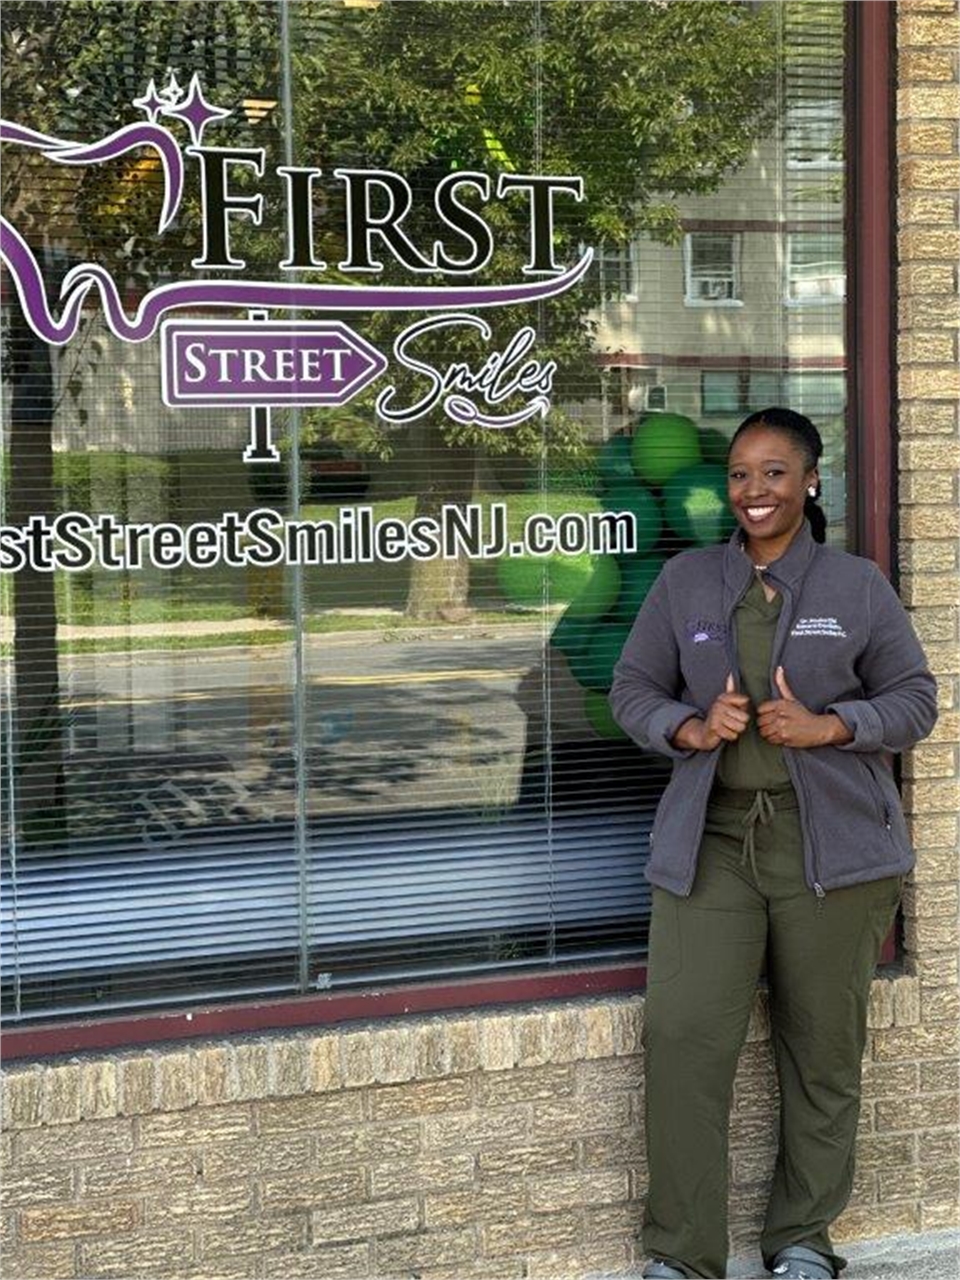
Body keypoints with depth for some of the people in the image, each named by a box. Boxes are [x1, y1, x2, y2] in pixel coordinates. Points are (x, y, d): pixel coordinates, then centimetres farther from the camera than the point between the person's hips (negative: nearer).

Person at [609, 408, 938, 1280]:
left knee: (824, 1045, 4)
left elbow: (916, 700, 6)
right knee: (681, 1035, -8)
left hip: (830, 845, -1)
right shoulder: (686, 580, 9)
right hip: (711, 838, 1)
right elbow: (632, 688, 11)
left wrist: (827, 726, -12)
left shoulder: (857, 585, 6)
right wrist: (690, 728, -10)